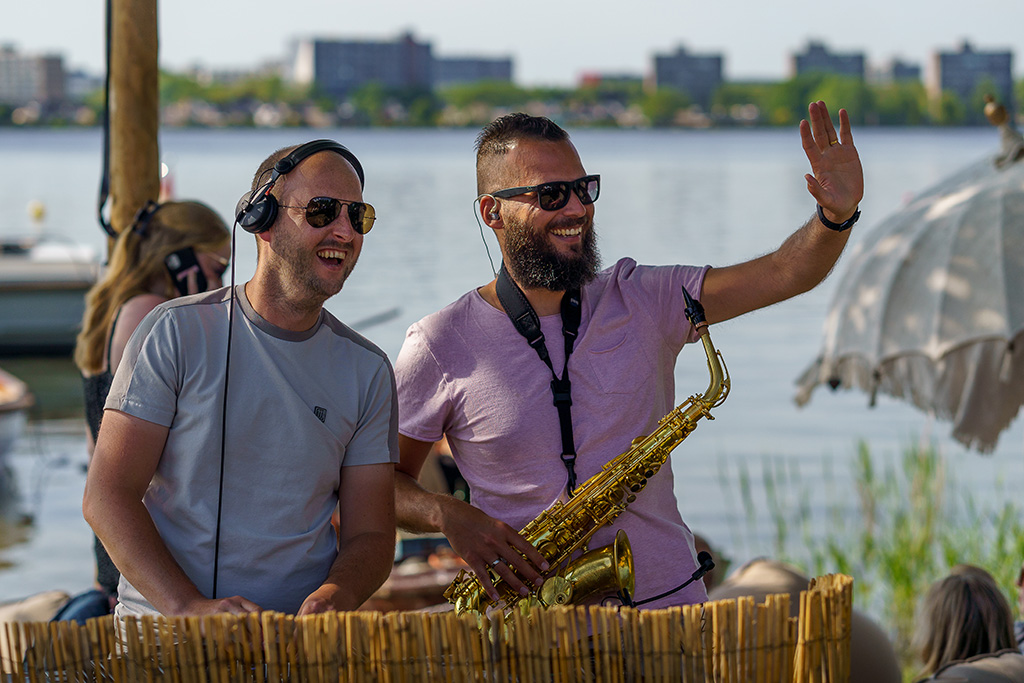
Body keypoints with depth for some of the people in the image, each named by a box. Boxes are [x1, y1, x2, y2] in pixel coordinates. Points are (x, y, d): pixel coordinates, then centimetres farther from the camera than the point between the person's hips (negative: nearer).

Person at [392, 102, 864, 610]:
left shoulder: (640, 302, 5)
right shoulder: (441, 346, -2)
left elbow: (783, 274, -3)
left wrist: (837, 217, -22)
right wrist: (450, 518, -15)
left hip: (668, 603, 2)